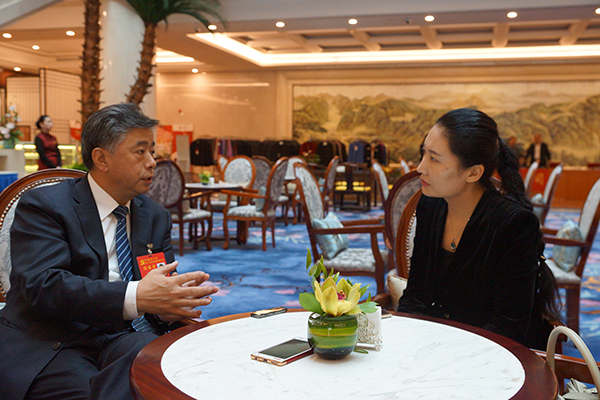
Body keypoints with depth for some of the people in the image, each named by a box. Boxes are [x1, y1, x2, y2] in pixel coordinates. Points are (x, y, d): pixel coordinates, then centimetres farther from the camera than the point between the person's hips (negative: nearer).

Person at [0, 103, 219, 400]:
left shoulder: (156, 217, 17)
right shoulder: (42, 206, -2)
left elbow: (164, 284, 13)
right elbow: (42, 285, -18)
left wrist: (169, 306, -15)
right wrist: (135, 297, -31)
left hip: (117, 339, 5)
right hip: (49, 346, -5)